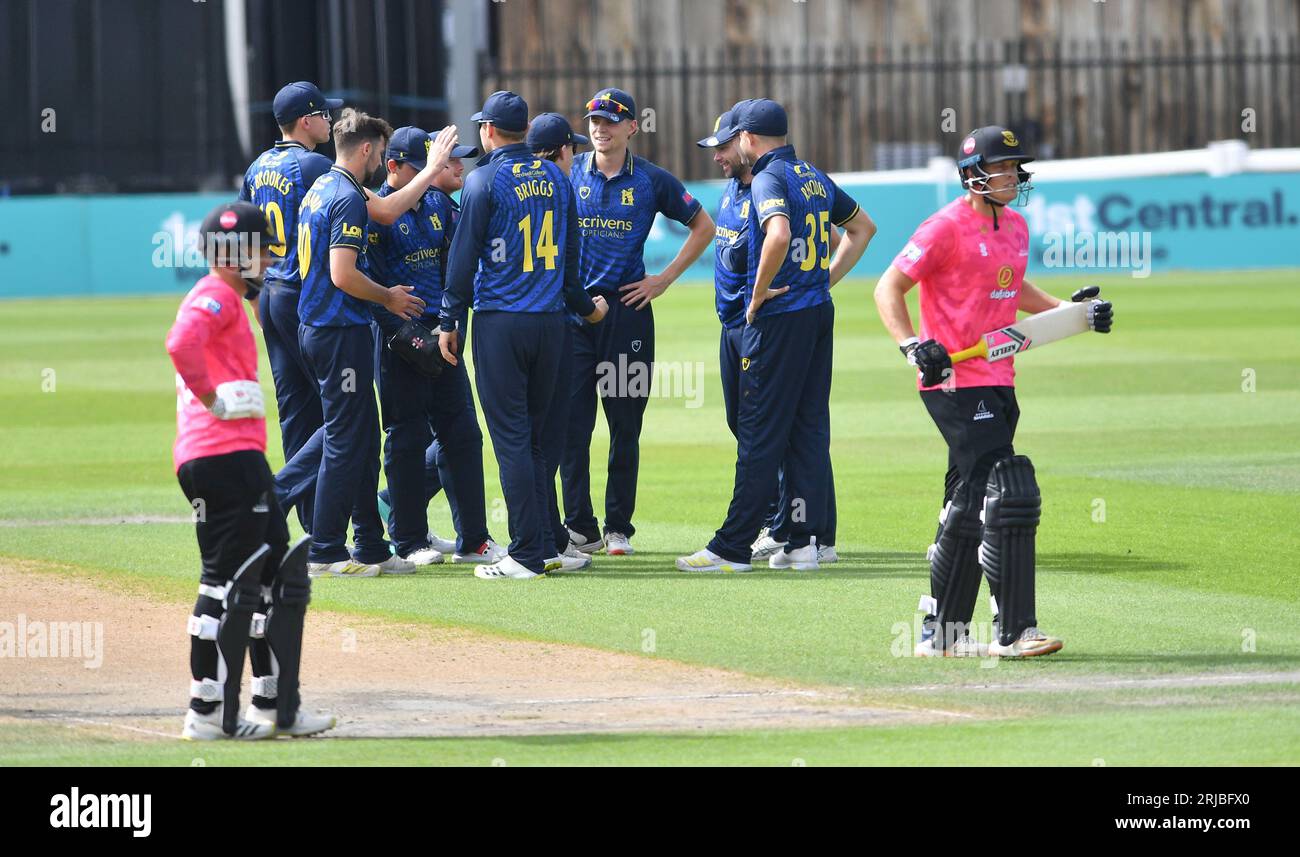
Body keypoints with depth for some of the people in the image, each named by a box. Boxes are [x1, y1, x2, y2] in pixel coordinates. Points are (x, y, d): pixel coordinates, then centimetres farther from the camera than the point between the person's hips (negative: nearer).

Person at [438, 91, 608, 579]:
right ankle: (539, 547, 12)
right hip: (550, 320, 6)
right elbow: (570, 254, 15)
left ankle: (526, 555, -9)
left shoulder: (485, 181, -8)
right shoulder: (556, 178, 9)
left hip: (500, 323, -6)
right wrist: (582, 305, 29)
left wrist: (449, 322, -3)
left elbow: (464, 255, -8)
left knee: (511, 438, -5)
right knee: (534, 437, 13)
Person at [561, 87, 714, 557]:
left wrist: (665, 279, 4)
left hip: (627, 307, 0)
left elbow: (702, 227, 13)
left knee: (625, 424, 3)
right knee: (572, 421, -5)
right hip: (572, 310, 0)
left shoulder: (652, 180, 3)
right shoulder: (566, 174, 4)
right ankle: (580, 529, -1)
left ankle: (619, 527, 12)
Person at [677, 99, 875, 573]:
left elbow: (779, 235, -32)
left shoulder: (769, 179, -13)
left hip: (778, 319, -8)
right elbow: (862, 227, 26)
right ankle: (804, 542, 9)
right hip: (818, 312, 8)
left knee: (759, 432, -5)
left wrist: (759, 293, -19)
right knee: (810, 428, 9)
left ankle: (732, 548, -3)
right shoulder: (814, 177, 14)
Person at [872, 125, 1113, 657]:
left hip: (997, 384, 9)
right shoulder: (947, 228, -12)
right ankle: (1014, 631, -14)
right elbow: (889, 288, -11)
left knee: (970, 508, 14)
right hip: (954, 383, -9)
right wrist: (913, 346, -25)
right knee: (1010, 495, -15)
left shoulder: (1015, 227, 14)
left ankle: (942, 632, 23)